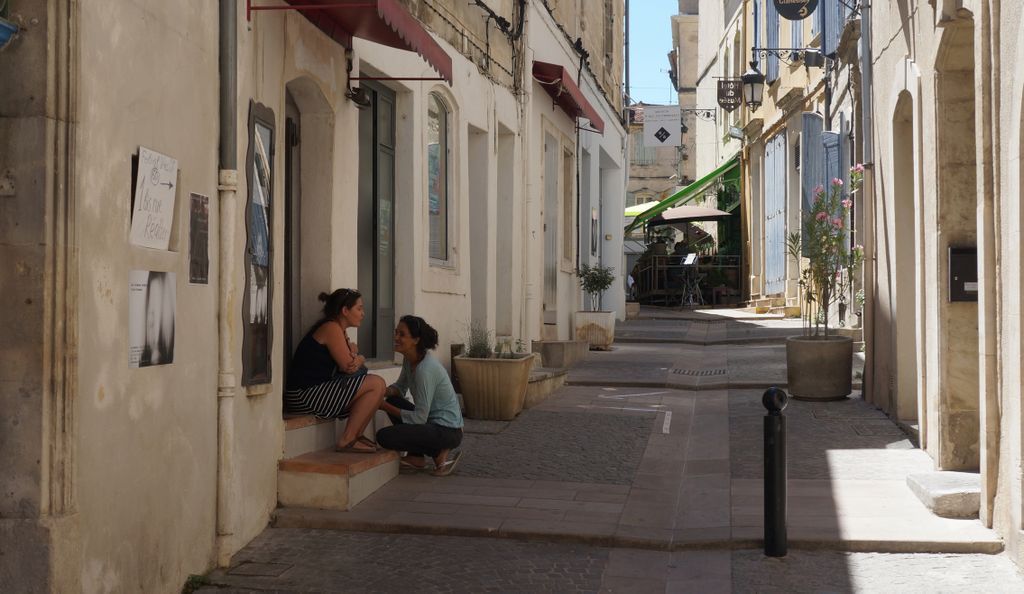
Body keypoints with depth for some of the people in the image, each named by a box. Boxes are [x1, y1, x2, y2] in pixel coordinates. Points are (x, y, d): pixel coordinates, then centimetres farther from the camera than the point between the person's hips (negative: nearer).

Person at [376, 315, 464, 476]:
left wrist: (385, 407, -16)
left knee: (384, 437, -16)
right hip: (433, 422, 10)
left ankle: (440, 453, -4)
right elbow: (400, 387, 18)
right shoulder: (409, 360, 4)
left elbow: (419, 418, -22)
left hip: (448, 431, -10)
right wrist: (385, 391, -5)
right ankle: (416, 458, 12)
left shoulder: (425, 369, -24)